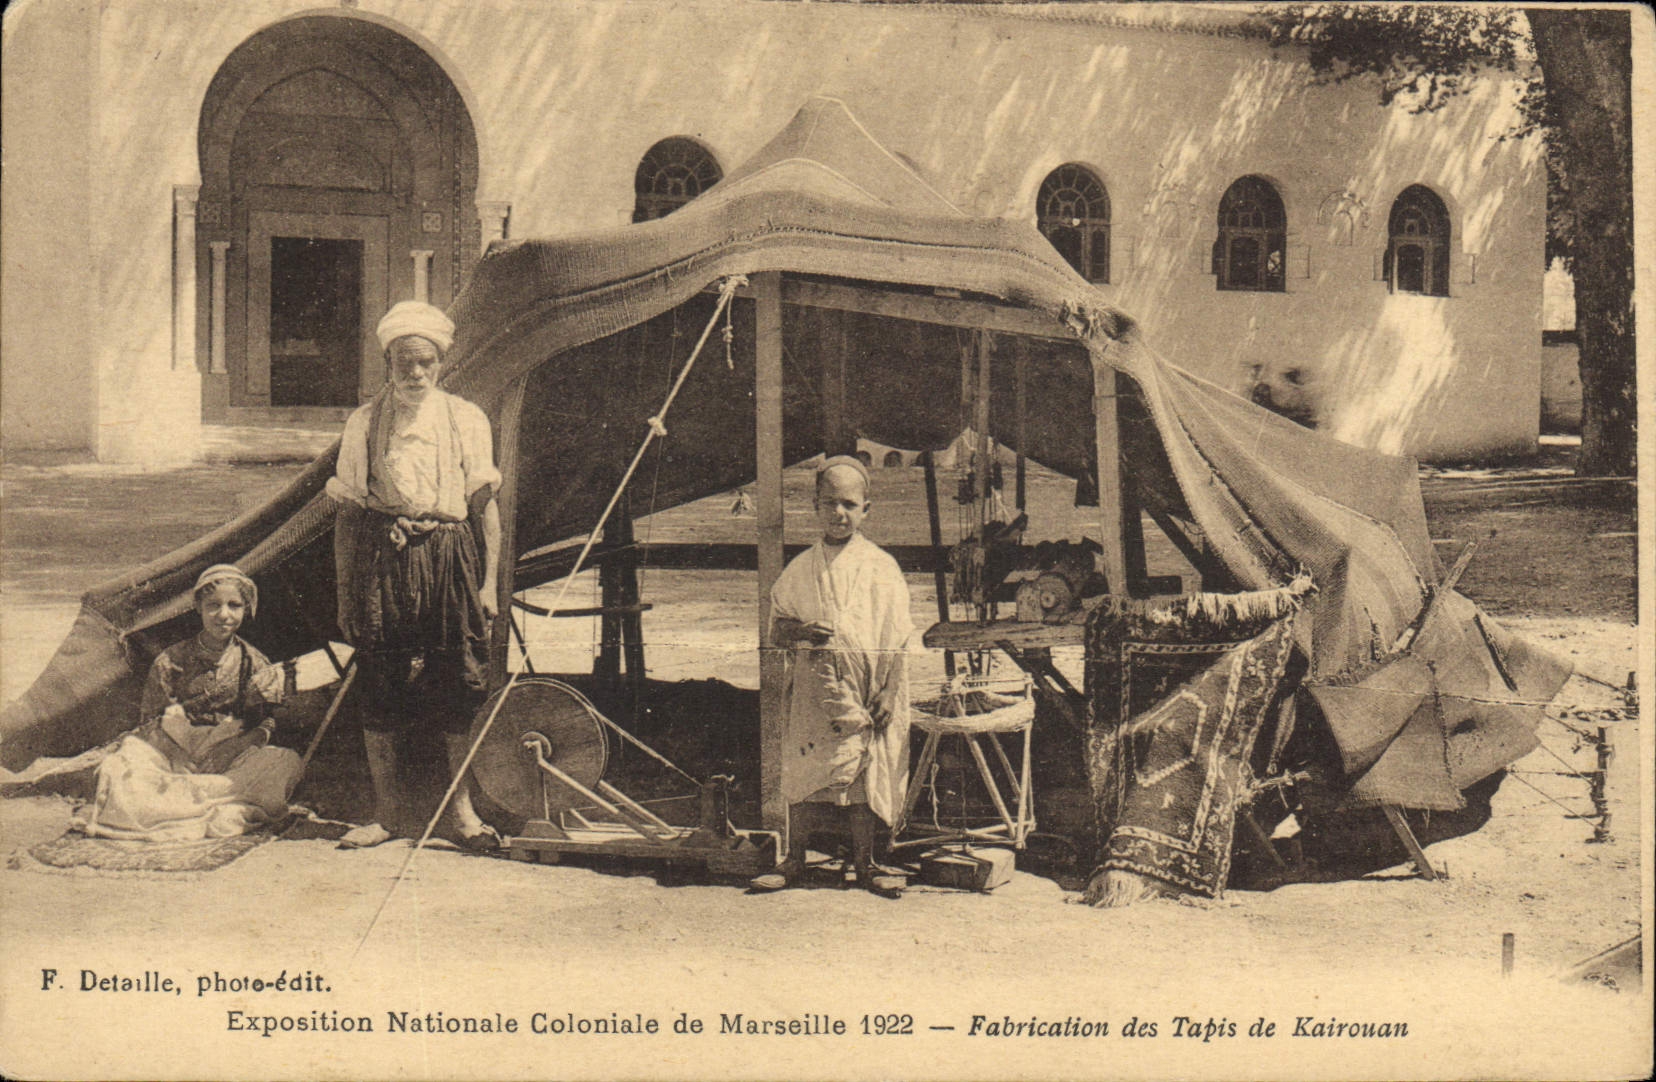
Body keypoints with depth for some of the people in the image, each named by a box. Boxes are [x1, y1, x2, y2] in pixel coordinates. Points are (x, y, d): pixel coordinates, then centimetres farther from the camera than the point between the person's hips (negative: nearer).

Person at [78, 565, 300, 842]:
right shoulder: (172, 661, 0)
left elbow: (262, 725, 7)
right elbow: (148, 721, 3)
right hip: (173, 755, -1)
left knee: (286, 762, -30)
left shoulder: (253, 663, 3)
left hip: (229, 760, 1)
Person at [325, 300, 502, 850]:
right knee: (379, 689, 2)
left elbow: (486, 504, 6)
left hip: (448, 557, 0)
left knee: (458, 685, 0)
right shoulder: (364, 423, 7)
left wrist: (490, 581, 0)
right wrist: (345, 592, 4)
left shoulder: (466, 420, 6)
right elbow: (346, 511, 8)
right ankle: (388, 812, 14)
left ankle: (462, 809, 12)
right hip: (380, 560, 0)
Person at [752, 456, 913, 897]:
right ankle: (794, 860, 11)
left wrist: (888, 694, -6)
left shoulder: (882, 568, 1)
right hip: (813, 684, 2)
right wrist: (799, 631, -9)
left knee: (864, 769, 2)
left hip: (864, 686, -2)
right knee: (804, 767, 1)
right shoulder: (800, 569, 8)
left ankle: (864, 863, 13)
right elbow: (776, 628, 13)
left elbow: (897, 641, 0)